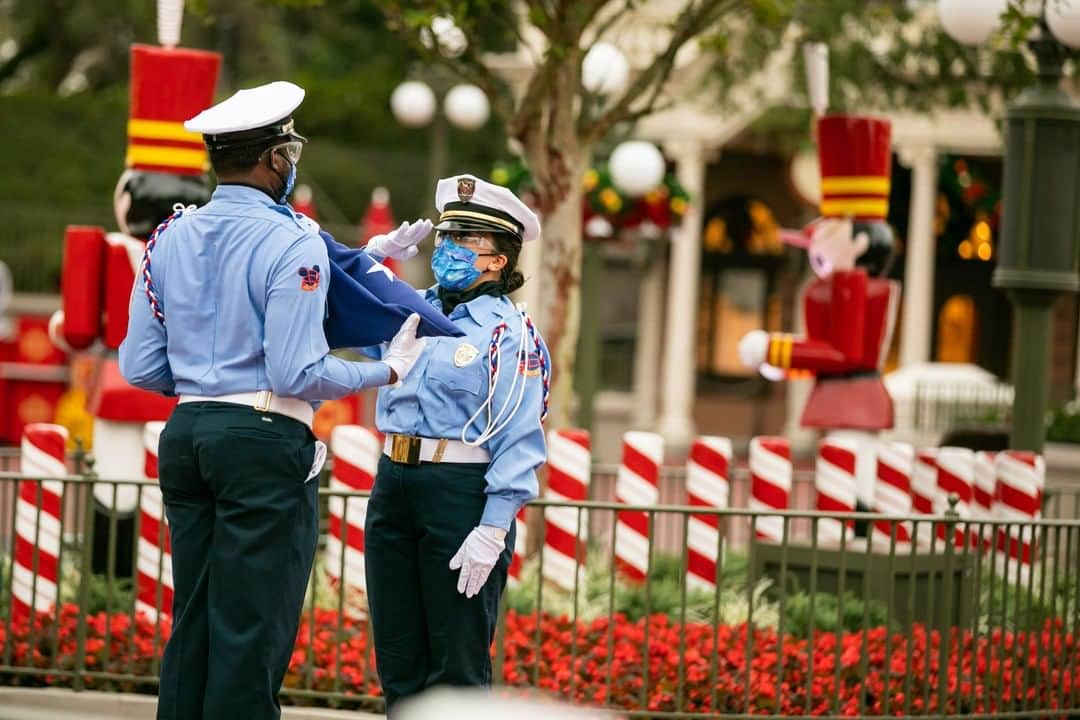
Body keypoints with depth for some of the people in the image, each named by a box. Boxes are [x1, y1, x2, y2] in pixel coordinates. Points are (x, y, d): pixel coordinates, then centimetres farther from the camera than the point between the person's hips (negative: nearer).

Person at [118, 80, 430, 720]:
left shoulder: (171, 237, 8)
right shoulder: (293, 244, -12)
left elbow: (141, 368, 9)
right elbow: (297, 374, -16)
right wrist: (388, 372, -3)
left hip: (186, 432, 7)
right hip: (265, 443, -6)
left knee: (192, 621, 12)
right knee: (252, 632, -2)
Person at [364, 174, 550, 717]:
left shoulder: (509, 332, -7)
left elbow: (520, 442, -13)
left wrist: (493, 530, -20)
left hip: (460, 494, -7)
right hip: (393, 487, 7)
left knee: (456, 666, -1)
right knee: (398, 658, 10)